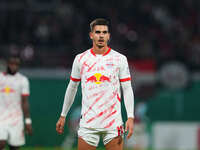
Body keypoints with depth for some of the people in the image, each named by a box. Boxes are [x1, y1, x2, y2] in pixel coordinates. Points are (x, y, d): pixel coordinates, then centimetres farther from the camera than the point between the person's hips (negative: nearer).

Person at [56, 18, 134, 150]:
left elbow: (127, 89, 1)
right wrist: (63, 116, 19)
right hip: (88, 123, 1)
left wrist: (130, 117, -10)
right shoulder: (80, 59, 6)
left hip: (113, 123, -1)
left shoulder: (120, 59, 2)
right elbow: (72, 87, 17)